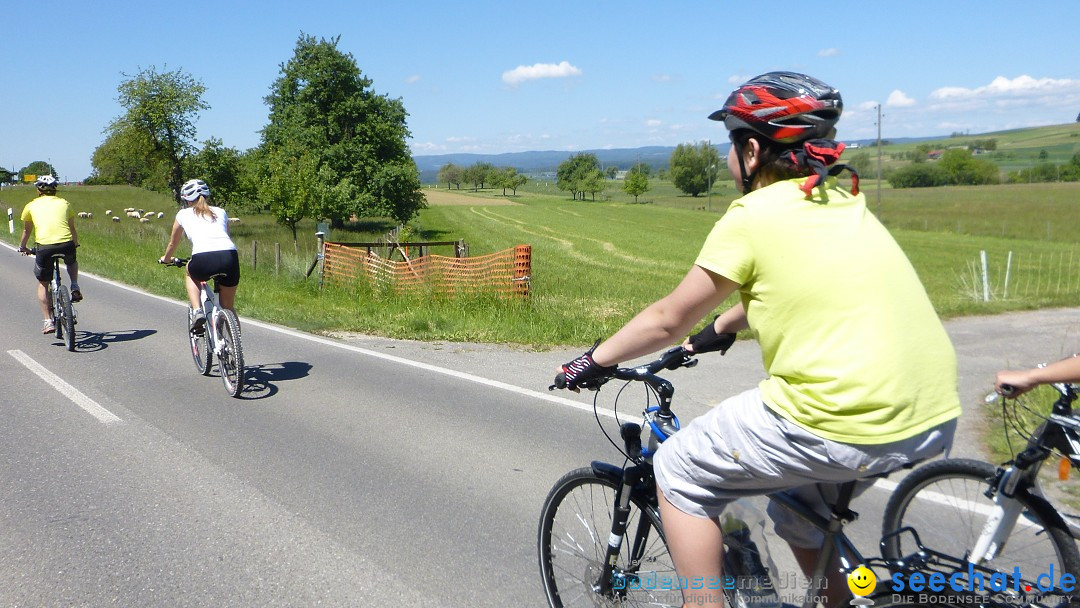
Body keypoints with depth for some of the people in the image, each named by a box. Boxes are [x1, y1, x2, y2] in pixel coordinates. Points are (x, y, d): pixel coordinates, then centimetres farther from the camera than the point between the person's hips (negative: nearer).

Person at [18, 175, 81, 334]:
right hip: (67, 244, 1)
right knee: (72, 262, 38)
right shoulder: (64, 203, 20)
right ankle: (75, 287, 16)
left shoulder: (32, 205, 18)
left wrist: (22, 247, 49)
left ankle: (48, 321, 12)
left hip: (44, 246, -1)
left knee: (43, 284, 17)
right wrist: (75, 244, 50)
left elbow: (27, 230, 31)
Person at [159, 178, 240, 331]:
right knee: (227, 309, 20)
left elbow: (173, 243, 39)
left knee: (190, 273, 35)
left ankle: (197, 311, 14)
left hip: (203, 260, -2)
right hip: (230, 257, 2)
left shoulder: (183, 214, 24)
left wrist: (166, 259, 59)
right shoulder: (221, 212, 28)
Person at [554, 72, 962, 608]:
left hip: (841, 427, -8)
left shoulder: (753, 215, -6)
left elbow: (669, 319, 1)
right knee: (796, 501, 33)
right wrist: (720, 329, 44)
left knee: (678, 472, 10)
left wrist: (594, 361, 15)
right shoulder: (846, 203, 16)